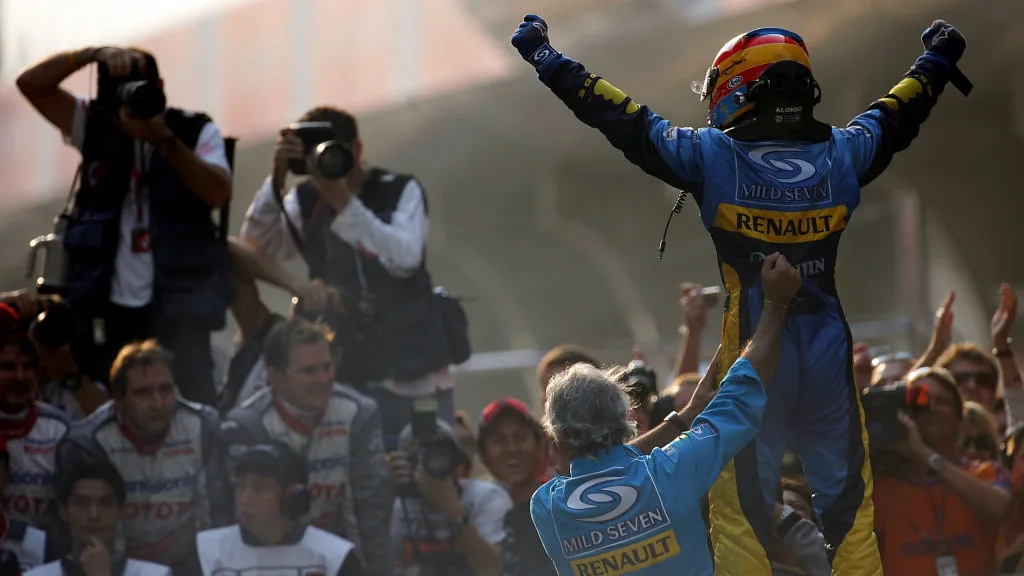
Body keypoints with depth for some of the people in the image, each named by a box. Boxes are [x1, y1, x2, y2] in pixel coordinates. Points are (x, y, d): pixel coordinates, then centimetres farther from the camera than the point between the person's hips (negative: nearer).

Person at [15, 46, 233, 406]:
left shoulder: (196, 131, 2)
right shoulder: (94, 126, 7)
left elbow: (219, 194, -12)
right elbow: (31, 83, -2)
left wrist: (165, 141, -21)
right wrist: (95, 54, -15)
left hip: (176, 308, -2)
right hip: (105, 307, 2)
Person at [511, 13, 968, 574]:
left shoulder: (712, 156, -9)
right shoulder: (842, 155, -1)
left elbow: (626, 122, -1)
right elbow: (897, 116, 18)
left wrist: (546, 58, 10)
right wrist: (936, 60, 38)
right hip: (830, 357, 2)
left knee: (742, 506, 7)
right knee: (848, 501, 11)